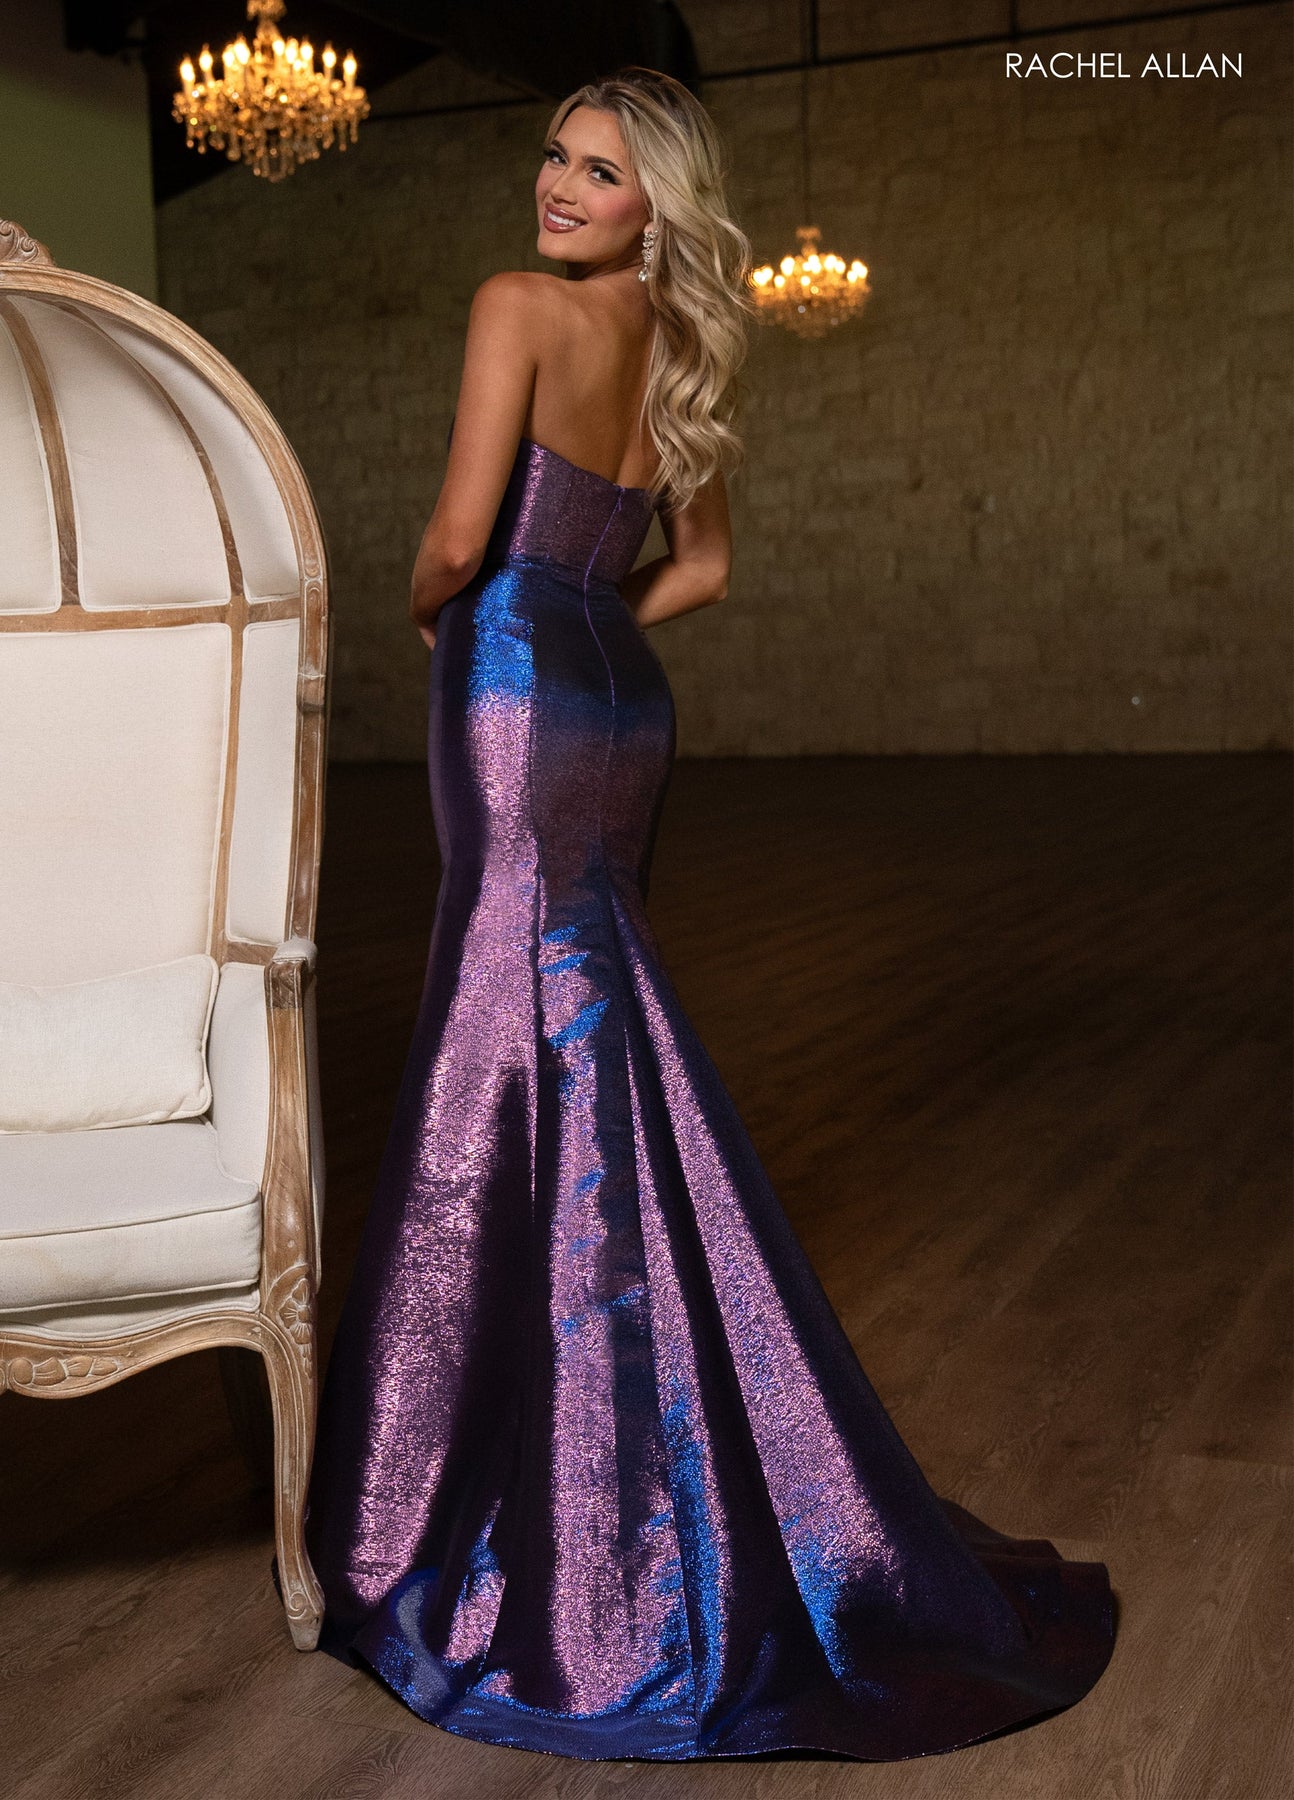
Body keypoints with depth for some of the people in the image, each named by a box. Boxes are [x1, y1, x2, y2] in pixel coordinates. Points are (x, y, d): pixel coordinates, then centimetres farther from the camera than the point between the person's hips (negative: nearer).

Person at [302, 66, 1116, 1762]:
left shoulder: (520, 307, -7)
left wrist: (429, 607, 6)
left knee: (529, 1031, -4)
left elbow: (461, 535, -14)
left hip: (519, 685, -7)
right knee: (593, 1030, 14)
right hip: (622, 699, 7)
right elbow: (704, 566, 21)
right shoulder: (680, 355, 15)